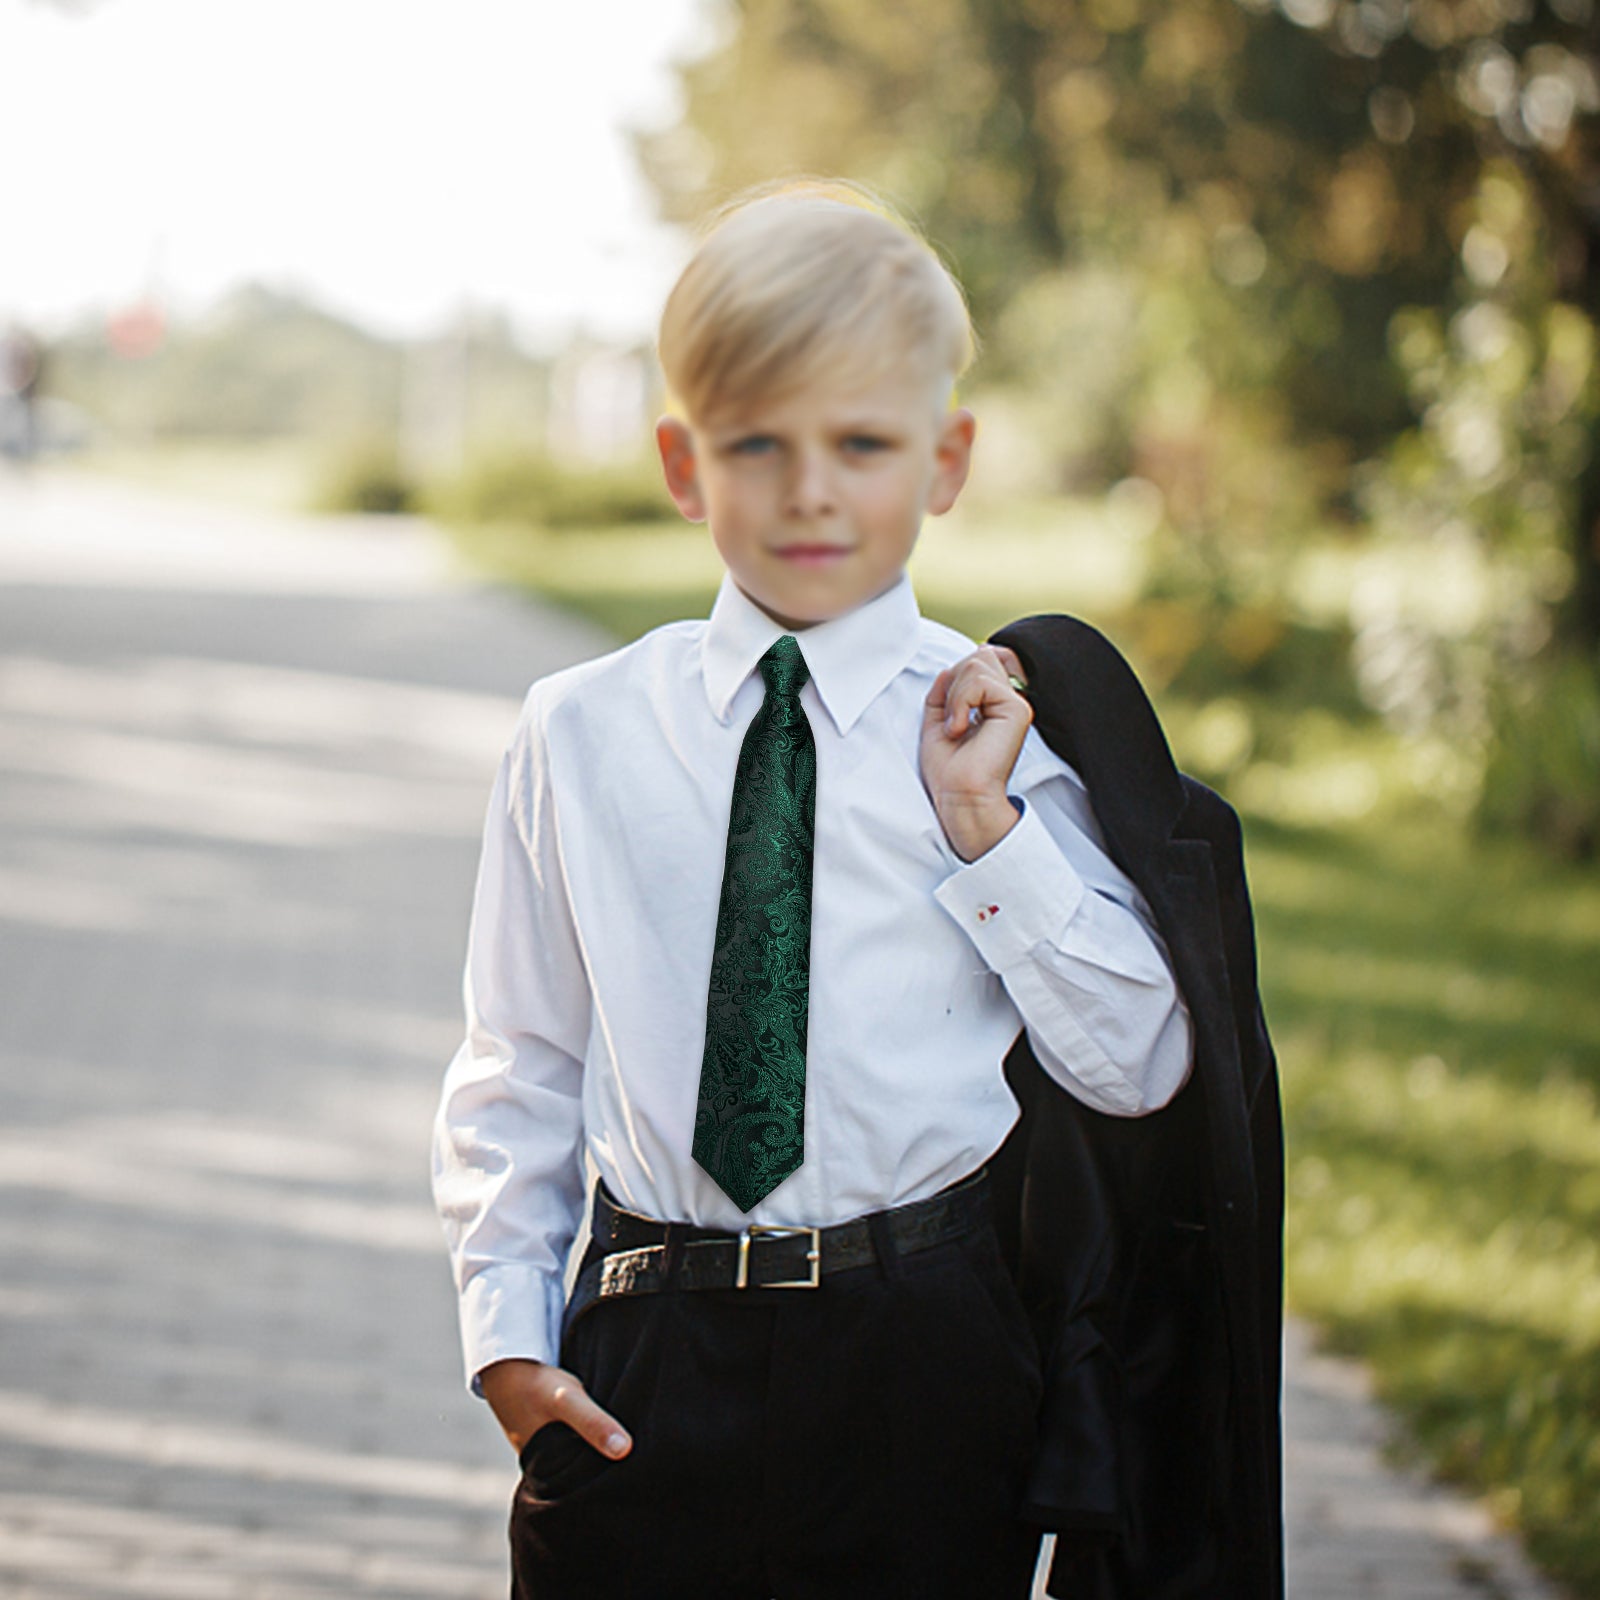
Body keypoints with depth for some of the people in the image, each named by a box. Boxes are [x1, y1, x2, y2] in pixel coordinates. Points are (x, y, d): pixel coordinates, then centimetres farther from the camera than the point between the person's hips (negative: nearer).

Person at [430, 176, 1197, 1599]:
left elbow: (1139, 1068, -4)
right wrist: (508, 1336, 0)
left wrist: (986, 826, -11)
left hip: (926, 1367, -1)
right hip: (642, 1377, 1)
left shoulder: (1004, 724, -1)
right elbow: (518, 1067, 9)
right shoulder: (582, 735, 3)